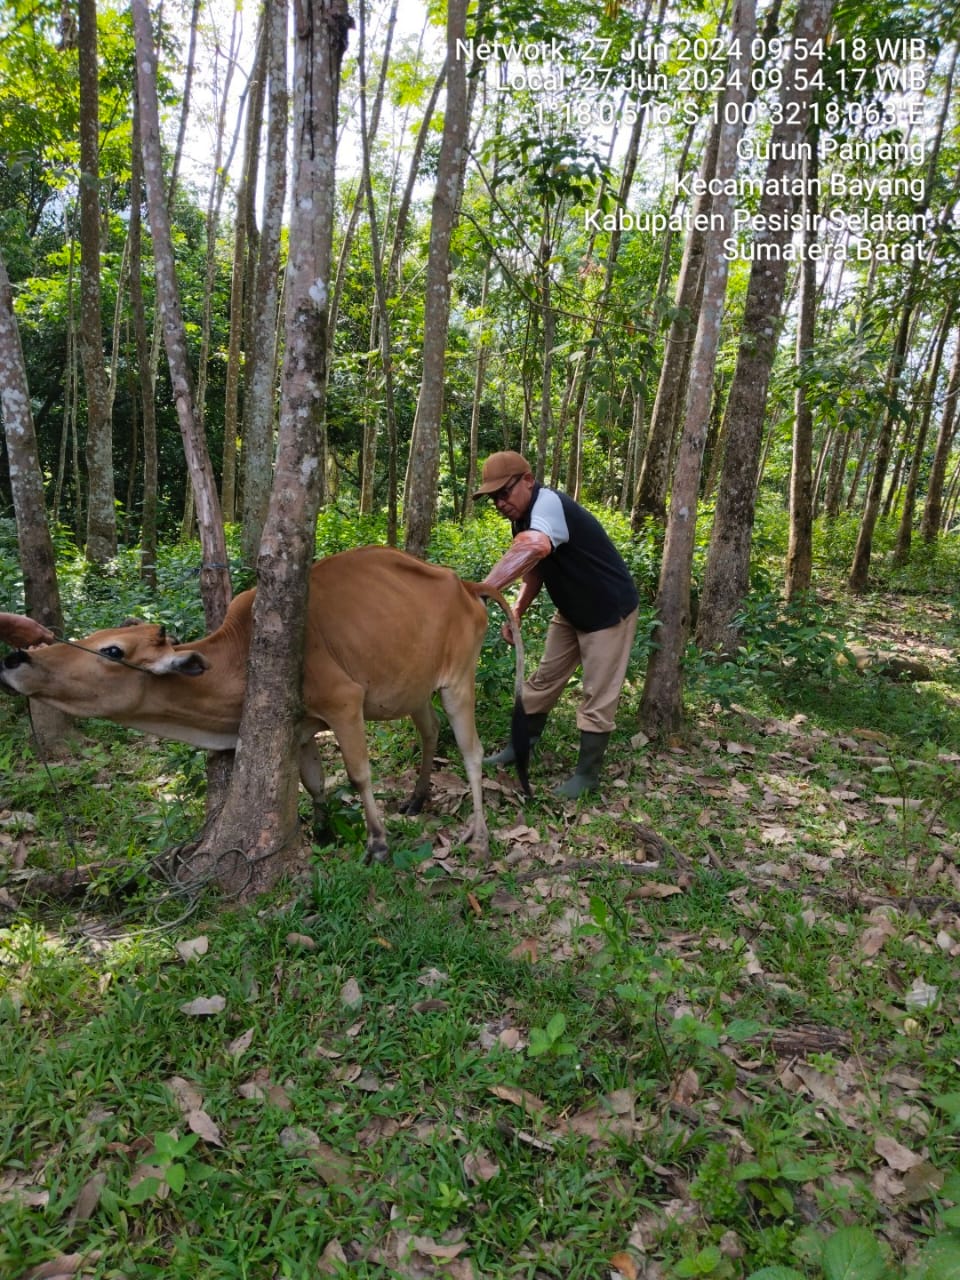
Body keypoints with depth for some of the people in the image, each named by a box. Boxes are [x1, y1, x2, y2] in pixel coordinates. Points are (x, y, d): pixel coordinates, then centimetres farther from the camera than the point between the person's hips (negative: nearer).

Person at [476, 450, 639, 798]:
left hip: (609, 610, -9)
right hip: (572, 611, 9)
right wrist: (516, 612, -4)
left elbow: (535, 548, -53)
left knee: (597, 697, -2)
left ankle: (587, 774, 11)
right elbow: (534, 570, 12)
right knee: (544, 680, 14)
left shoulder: (548, 503, -30)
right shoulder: (524, 518, 0)